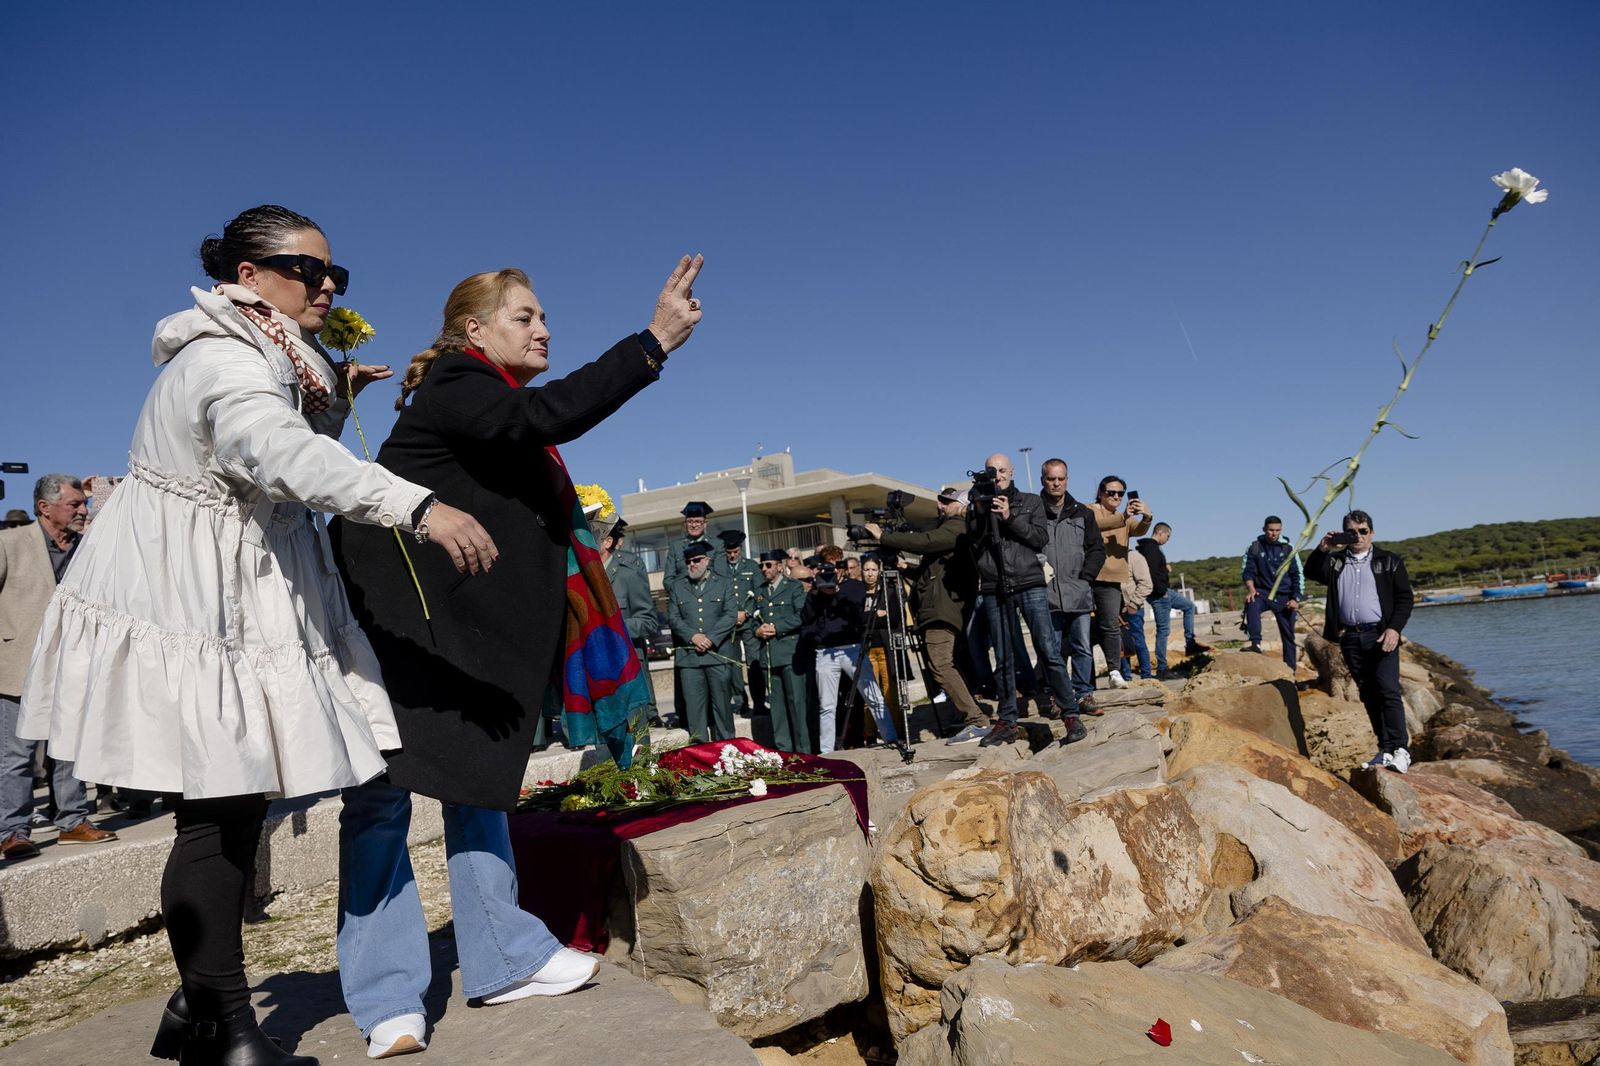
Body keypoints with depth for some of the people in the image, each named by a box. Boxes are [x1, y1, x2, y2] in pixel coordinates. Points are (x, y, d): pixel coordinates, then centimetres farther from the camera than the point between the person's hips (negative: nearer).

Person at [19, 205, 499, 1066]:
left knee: (237, 807, 12)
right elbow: (285, 458, -40)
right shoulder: (222, 362, -19)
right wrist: (420, 507, -51)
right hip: (188, 615, -10)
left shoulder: (273, 359, 13)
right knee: (217, 814, -4)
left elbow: (285, 460, 14)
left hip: (243, 607, 10)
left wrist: (335, 404, -1)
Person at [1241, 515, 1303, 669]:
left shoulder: (1288, 549, 1)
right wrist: (1251, 588, -16)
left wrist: (1295, 599, -6)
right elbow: (1246, 571, 2)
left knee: (1288, 634, 5)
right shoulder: (1254, 548, -1)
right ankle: (1256, 644, -38)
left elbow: (1298, 575, 2)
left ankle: (1290, 669, 15)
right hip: (1263, 592, -1)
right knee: (1252, 604, -35)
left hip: (1284, 596, 1)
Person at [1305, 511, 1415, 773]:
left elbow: (1405, 598, 1)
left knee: (1388, 691, -12)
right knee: (1368, 695, 8)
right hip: (1350, 638, 4)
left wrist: (1394, 629, -11)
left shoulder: (1389, 561, 5)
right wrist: (1322, 550, -12)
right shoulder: (1335, 562, 15)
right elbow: (1311, 573, 1)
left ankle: (1401, 750, -11)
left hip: (1380, 635, -3)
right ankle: (1385, 749, 15)